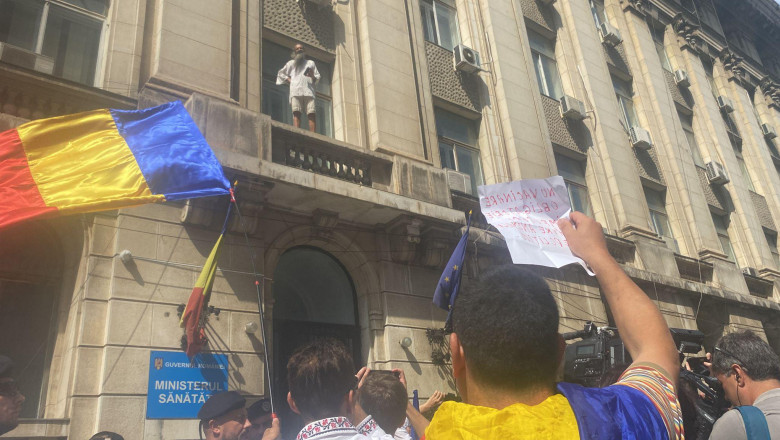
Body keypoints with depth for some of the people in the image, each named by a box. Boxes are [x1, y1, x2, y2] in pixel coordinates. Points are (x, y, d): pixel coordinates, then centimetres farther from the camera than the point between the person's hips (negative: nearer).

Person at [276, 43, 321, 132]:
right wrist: (288, 80, 11)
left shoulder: (311, 63, 30)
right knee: (296, 113, -17)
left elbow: (318, 77, 21)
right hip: (295, 91, 0)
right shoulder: (291, 63, 29)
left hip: (309, 90, 0)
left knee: (312, 114, -17)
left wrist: (313, 76, -2)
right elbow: (280, 73, 30)